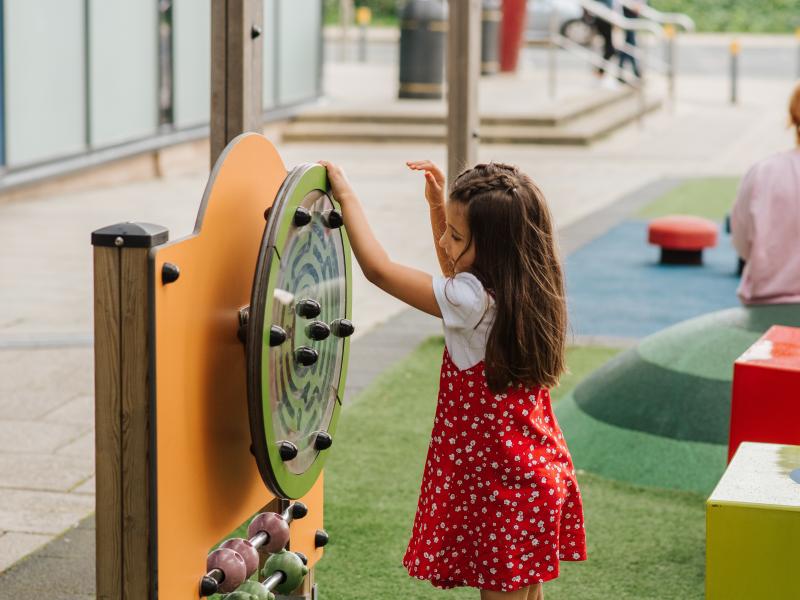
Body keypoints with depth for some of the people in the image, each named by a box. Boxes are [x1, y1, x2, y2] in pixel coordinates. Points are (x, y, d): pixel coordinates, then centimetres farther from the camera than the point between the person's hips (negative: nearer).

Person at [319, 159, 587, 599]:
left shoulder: (474, 301, -24)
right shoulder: (526, 290, 1)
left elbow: (378, 269, -20)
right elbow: (454, 276, 22)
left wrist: (346, 196, -9)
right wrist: (437, 204, 14)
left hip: (499, 486, -8)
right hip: (537, 475, 9)